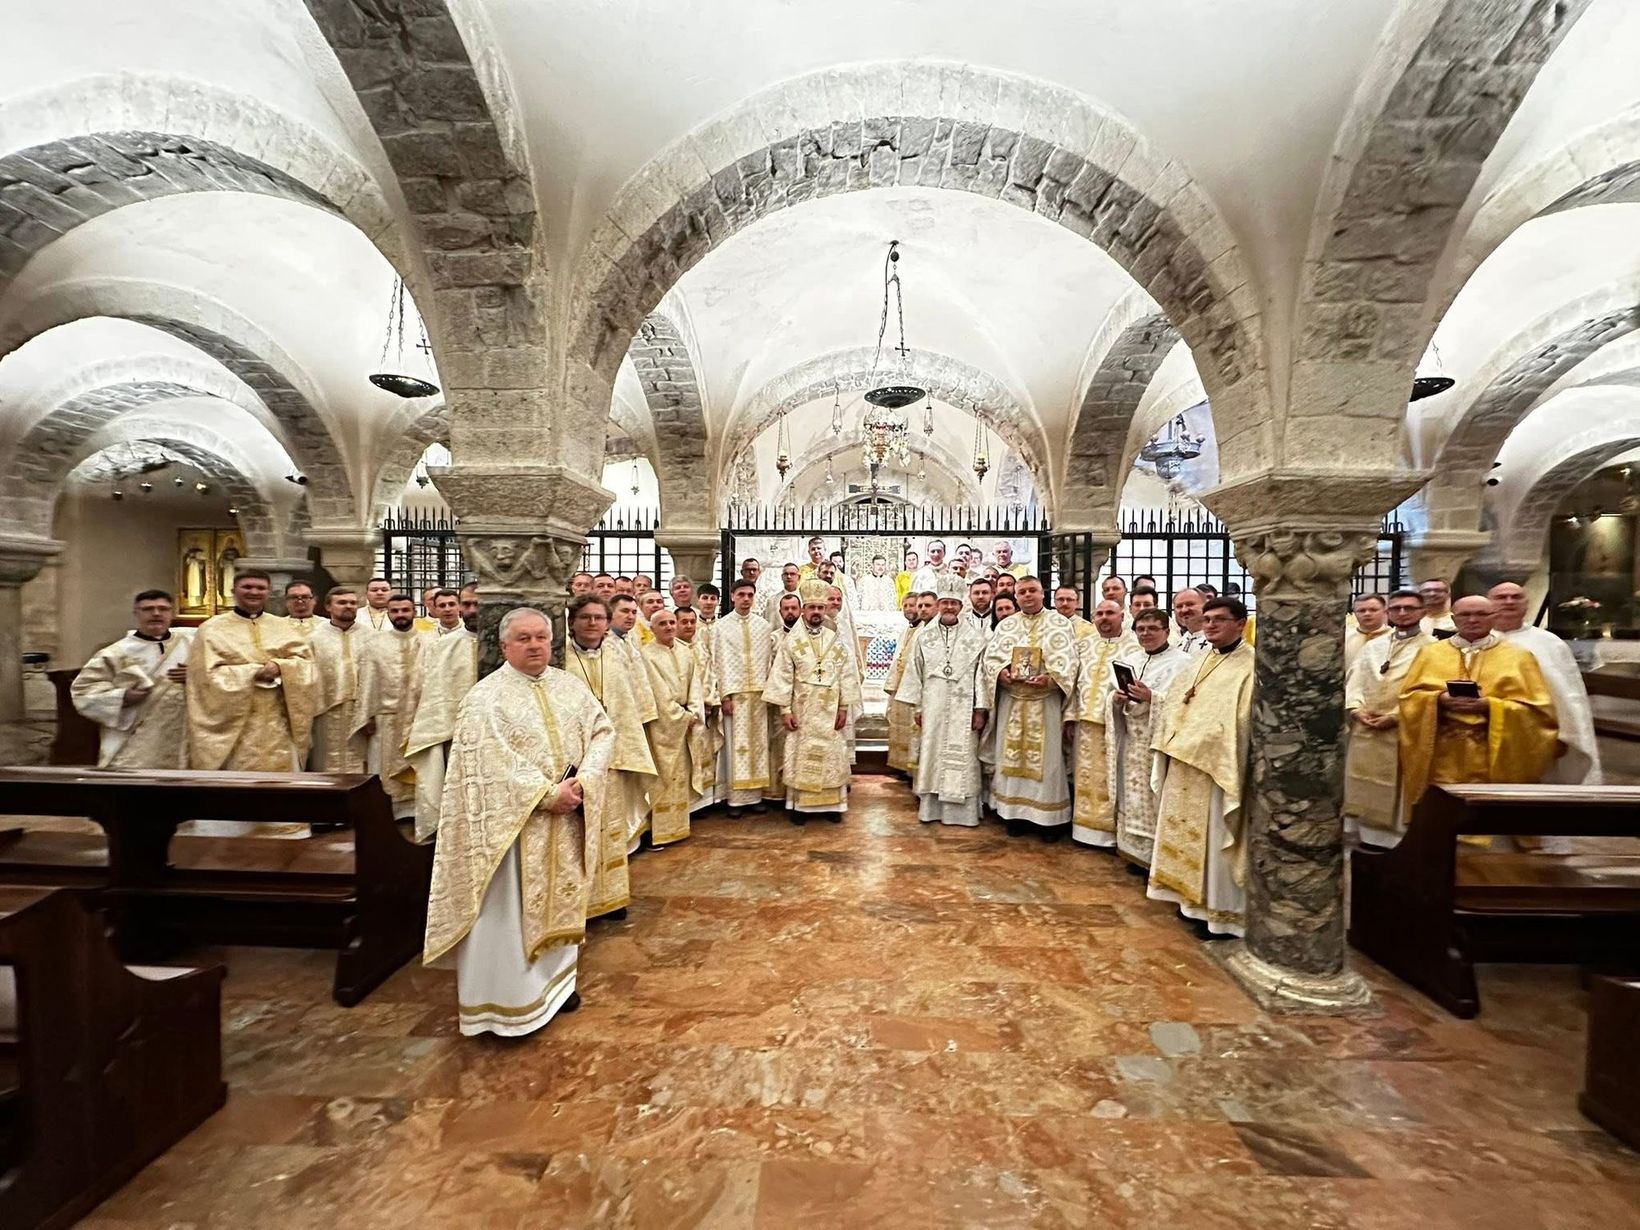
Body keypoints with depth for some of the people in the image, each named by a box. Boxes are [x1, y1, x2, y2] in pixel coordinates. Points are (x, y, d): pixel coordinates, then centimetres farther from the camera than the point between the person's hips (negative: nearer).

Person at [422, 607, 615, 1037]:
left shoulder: (570, 687, 4)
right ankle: (509, 1002, 24)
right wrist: (548, 794, -21)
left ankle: (555, 981, 38)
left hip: (567, 821, 5)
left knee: (559, 902, 19)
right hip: (513, 824, -5)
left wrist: (584, 781, -16)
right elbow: (489, 766, -18)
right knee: (510, 912, 5)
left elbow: (603, 730, -1)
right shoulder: (486, 696, -10)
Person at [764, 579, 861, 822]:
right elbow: (782, 676, -4)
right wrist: (785, 709, -10)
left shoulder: (836, 640, 4)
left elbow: (847, 675, 3)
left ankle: (832, 803, 20)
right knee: (801, 755, 5)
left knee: (832, 755, 7)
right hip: (801, 710, -1)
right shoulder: (791, 640, -2)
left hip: (830, 711, 2)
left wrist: (844, 707, -2)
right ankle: (799, 804, 16)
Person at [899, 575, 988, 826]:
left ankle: (961, 810, 14)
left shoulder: (976, 635, 0)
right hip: (932, 706, 2)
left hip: (963, 707, -2)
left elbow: (982, 673, -2)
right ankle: (930, 807, 18)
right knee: (931, 755, 7)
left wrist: (980, 709, -6)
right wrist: (917, 707, 3)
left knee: (962, 758, 3)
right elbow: (915, 672, 6)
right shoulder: (924, 636, 5)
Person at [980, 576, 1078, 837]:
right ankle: (1015, 811, 19)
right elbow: (991, 655, 6)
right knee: (1011, 755, 7)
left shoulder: (1059, 622, 3)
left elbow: (1067, 660, -6)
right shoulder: (1005, 625, 12)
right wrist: (1000, 672, -14)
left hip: (1045, 701, -3)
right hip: (1011, 700, 3)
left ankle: (1050, 817, 13)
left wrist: (1049, 678, -22)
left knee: (1047, 757, 1)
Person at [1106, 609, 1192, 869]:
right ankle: (1135, 850, 24)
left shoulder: (1181, 661, -6)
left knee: (1157, 799, -2)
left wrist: (1151, 698, -24)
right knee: (1132, 797, 11)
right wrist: (1116, 697, -8)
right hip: (1132, 740, 6)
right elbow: (1115, 698, 14)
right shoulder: (1128, 659, 12)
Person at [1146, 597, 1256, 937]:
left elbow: (1247, 719, -17)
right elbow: (1173, 701, 15)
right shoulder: (1199, 658, 12)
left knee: (1214, 840, 4)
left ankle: (1220, 911, 19)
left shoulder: (1251, 665, -10)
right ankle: (1192, 897, 32)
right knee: (1186, 834, 17)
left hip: (1218, 766, -7)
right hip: (1183, 762, 7)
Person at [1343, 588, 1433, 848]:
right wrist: (1356, 709, -7)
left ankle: (1395, 840, 8)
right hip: (1364, 729, 5)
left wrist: (1395, 716, -16)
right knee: (1363, 788, 9)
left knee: (1396, 792, 0)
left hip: (1403, 731, -4)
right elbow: (1353, 681, 9)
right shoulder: (1372, 646, 15)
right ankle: (1367, 837, 18)